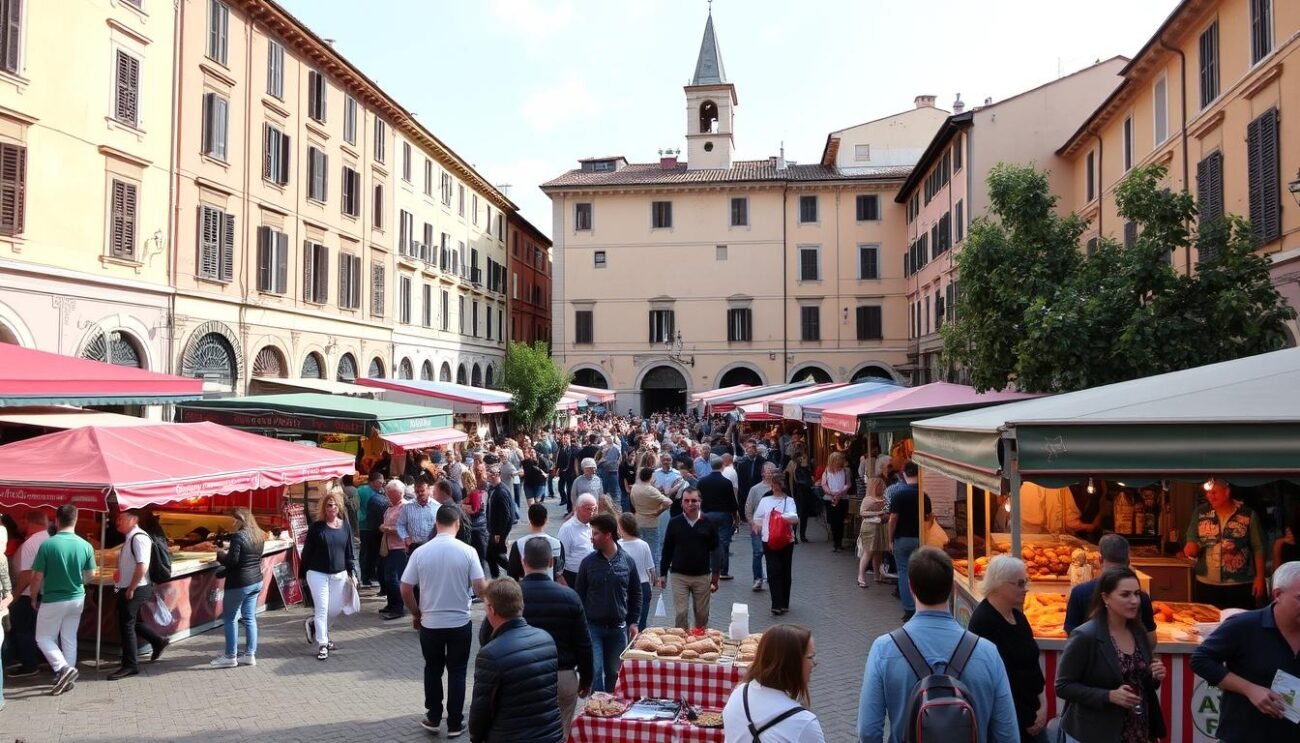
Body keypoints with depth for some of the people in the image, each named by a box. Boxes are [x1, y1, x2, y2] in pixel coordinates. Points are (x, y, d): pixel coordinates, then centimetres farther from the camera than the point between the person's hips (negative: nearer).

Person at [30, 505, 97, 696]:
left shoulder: (47, 545, -18)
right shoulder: (85, 546, -8)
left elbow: (37, 577, -11)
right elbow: (89, 575, 4)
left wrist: (34, 598, 5)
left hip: (52, 600, -4)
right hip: (77, 599, 4)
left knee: (44, 638, 12)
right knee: (70, 639, 15)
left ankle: (64, 668, -5)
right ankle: (68, 678, 19)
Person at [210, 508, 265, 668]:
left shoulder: (238, 536, -17)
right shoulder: (259, 536, 8)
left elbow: (232, 561, -21)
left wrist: (220, 554, -2)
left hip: (239, 583, -8)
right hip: (256, 581, 8)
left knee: (229, 619, 5)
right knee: (249, 618, 12)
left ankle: (230, 656, 9)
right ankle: (250, 654, 14)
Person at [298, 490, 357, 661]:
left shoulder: (345, 527, 4)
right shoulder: (316, 526, -7)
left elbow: (349, 552, 9)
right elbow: (307, 551, -2)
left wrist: (352, 573, 5)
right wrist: (302, 574, -1)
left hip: (339, 574, 4)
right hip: (317, 574, -4)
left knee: (336, 609, 10)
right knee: (322, 609, -4)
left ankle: (312, 623, 36)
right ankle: (322, 645, 6)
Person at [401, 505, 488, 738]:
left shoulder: (420, 552, -8)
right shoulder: (467, 551, -12)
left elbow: (405, 590, -4)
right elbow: (481, 589, -13)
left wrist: (416, 614, 12)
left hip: (430, 623, 1)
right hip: (460, 623, -1)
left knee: (433, 670, 20)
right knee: (457, 672, 12)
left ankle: (433, 718, 28)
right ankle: (455, 723, 18)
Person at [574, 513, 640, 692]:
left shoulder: (627, 561, -1)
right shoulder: (588, 562, -3)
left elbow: (635, 594, 7)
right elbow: (578, 594, 2)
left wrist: (633, 622, 3)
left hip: (618, 627, 1)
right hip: (592, 626, -1)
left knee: (614, 672, 13)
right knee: (595, 670, -9)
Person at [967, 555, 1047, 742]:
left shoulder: (1017, 615, 5)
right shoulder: (982, 623, -20)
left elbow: (1032, 662, 12)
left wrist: (1042, 702, 2)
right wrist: (1024, 719, -12)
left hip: (1032, 710, 7)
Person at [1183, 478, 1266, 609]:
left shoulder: (1248, 515, -4)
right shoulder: (1200, 513, 2)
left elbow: (1258, 548, 0)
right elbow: (1191, 541, 7)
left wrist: (1260, 577, -2)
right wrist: (1191, 547, -16)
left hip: (1240, 585, -2)